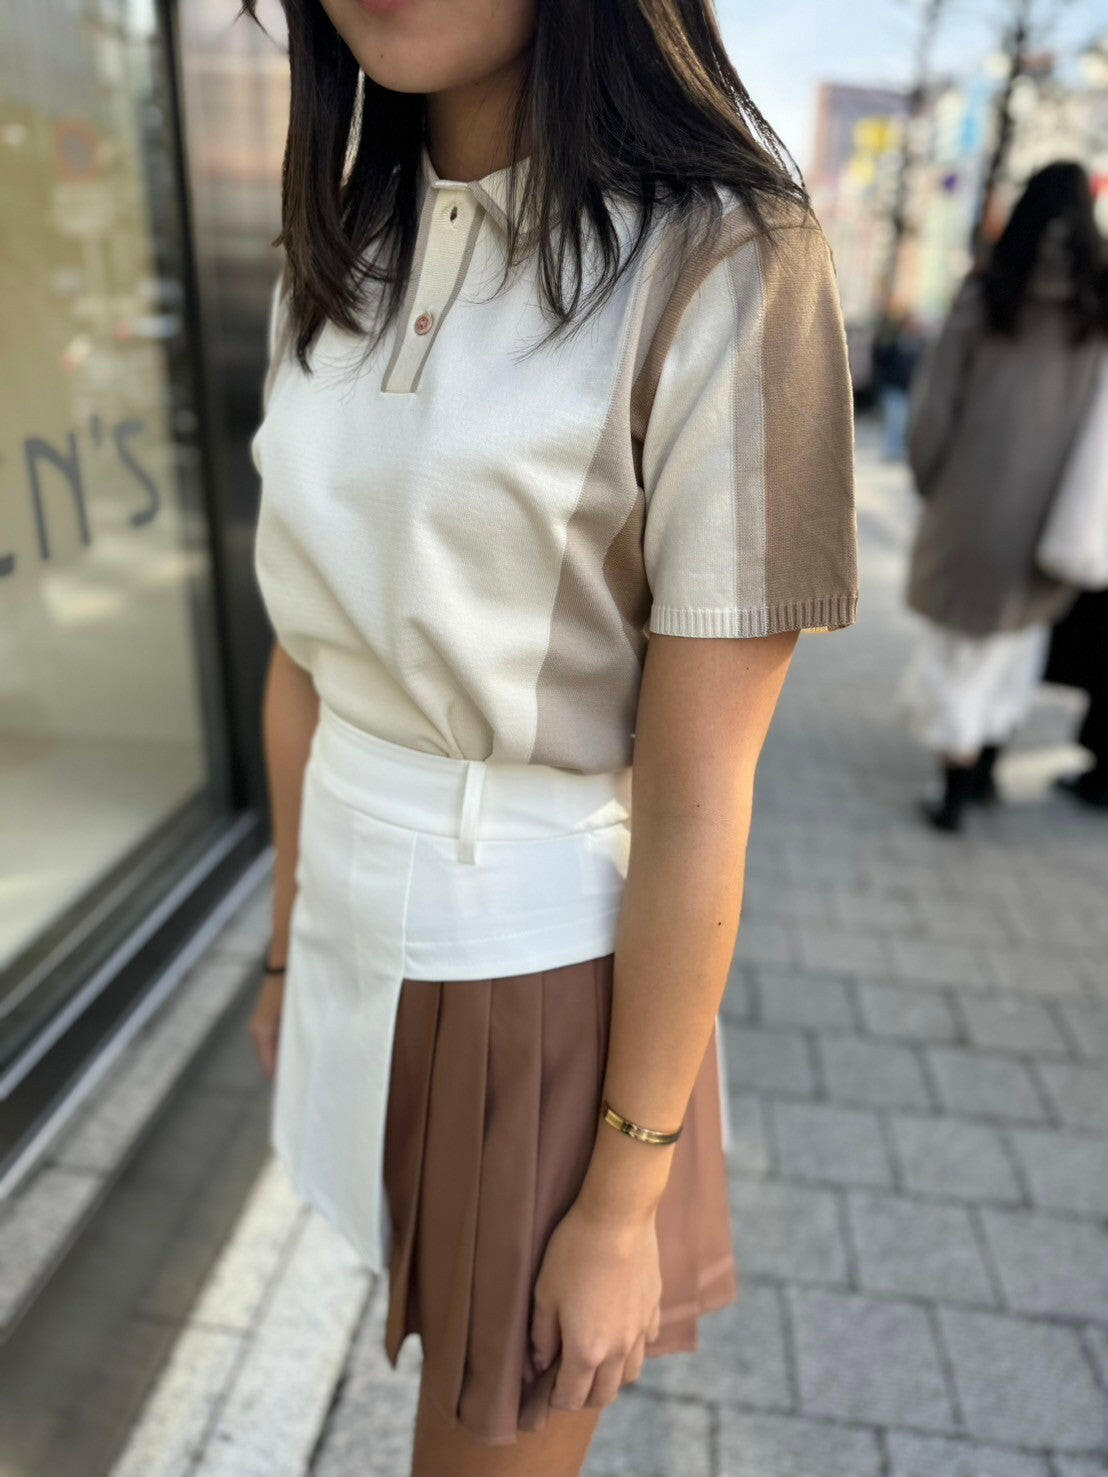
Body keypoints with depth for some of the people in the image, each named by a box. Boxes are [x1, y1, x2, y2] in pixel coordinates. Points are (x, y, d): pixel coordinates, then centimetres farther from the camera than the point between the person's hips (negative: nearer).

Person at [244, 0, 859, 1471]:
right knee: (442, 1338, 27)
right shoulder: (337, 259, 3)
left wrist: (622, 1208, -9)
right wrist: (289, 947, 15)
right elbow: (303, 660, 7)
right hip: (360, 956, 6)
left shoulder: (721, 268, -17)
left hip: (552, 981, -5)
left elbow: (699, 807, -17)